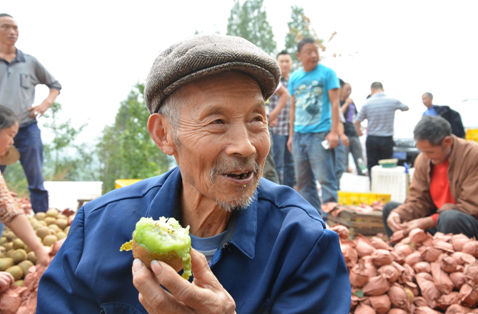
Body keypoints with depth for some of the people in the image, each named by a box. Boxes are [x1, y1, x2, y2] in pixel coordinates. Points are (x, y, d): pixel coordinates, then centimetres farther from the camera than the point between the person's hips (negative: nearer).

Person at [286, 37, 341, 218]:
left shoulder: (327, 73, -1)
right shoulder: (294, 78, 12)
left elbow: (334, 103, -4)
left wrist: (334, 132, -12)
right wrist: (291, 135, 14)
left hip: (320, 134, -5)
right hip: (299, 135, 6)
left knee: (325, 179, -5)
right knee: (303, 181, 9)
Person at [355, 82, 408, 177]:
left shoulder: (367, 103, -5)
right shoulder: (393, 101, -5)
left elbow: (357, 122, 1)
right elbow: (406, 108, 17)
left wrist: (359, 132, 22)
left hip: (371, 139, 0)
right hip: (387, 139, 0)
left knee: (372, 166, 7)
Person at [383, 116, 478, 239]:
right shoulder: (423, 160, -1)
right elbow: (418, 199, 2)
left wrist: (427, 222, -26)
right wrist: (398, 213, -20)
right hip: (438, 217, 6)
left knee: (450, 217, -37)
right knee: (390, 207, -3)